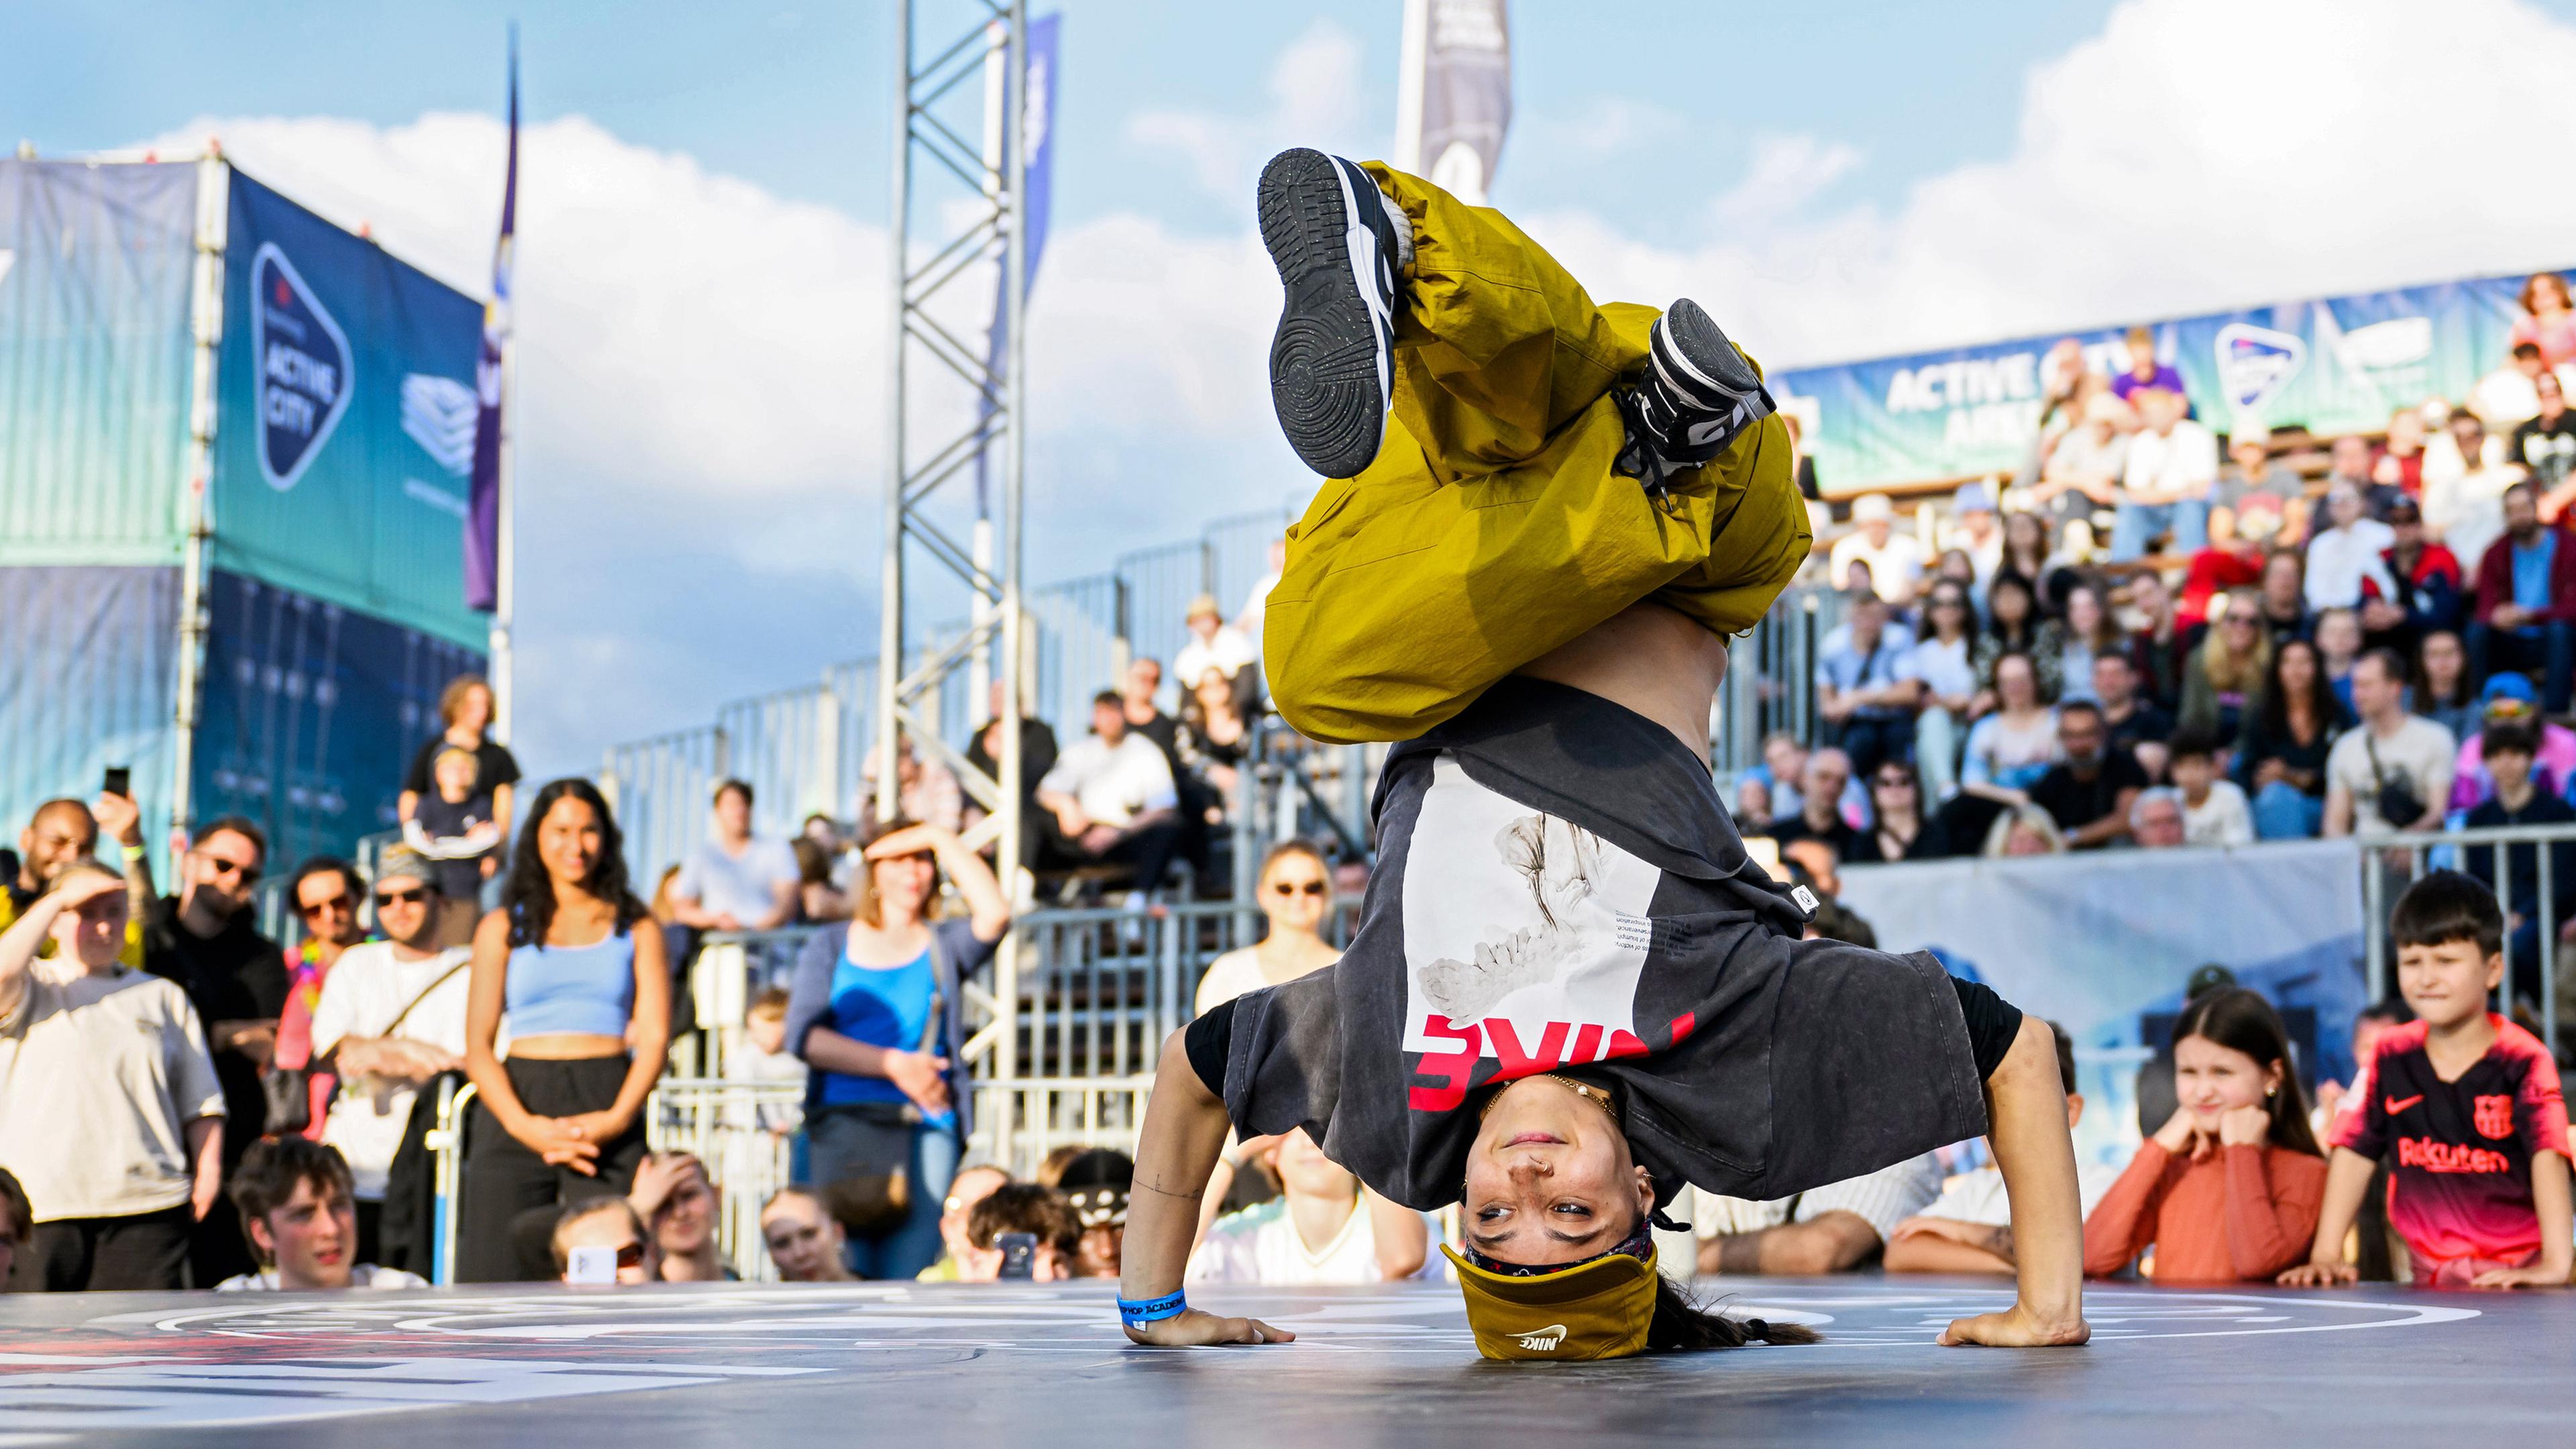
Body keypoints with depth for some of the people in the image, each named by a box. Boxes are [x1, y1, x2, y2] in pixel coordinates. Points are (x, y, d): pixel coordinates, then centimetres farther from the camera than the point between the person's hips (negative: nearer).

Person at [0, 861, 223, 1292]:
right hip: (40, 1204, -1)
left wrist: (208, 1167, 2)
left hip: (146, 1206, 2)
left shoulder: (163, 997, 19)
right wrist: (58, 899, -4)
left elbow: (201, 1100, 16)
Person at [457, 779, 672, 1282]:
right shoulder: (503, 928, 14)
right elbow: (478, 1045, 7)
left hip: (609, 1113, 0)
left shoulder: (637, 928, 15)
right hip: (517, 1107, 0)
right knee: (498, 1271, -10)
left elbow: (655, 1035, 6)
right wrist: (524, 1125, -10)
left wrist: (617, 1118, -11)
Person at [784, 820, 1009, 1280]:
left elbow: (995, 914, -5)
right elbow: (803, 1035, 4)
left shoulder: (944, 946, 18)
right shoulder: (830, 947, 18)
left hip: (928, 1125, 0)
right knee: (849, 1264, -16)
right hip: (846, 1118, 0)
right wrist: (895, 1064, -5)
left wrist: (939, 839, 2)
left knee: (908, 1268, -14)